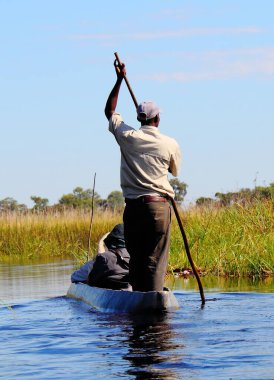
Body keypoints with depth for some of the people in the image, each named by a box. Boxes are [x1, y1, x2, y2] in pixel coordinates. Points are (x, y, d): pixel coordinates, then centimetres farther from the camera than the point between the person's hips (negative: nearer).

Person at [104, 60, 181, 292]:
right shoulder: (170, 144, -2)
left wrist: (120, 80, 25)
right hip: (159, 206, -2)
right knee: (155, 259, -3)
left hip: (133, 206, 2)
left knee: (135, 256, 11)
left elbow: (110, 111, 20)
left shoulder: (127, 136, 2)